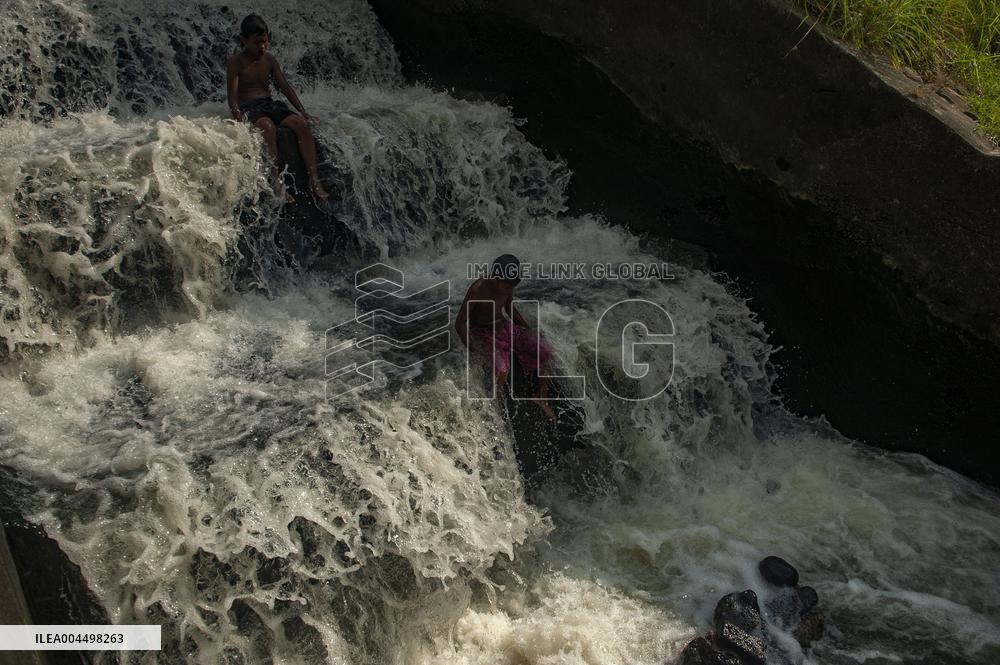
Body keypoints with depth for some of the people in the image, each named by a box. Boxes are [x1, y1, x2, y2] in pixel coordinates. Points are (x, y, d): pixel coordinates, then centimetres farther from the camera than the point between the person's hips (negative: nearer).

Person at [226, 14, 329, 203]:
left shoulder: (269, 60, 13)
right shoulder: (235, 63, -1)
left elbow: (284, 86, 11)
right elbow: (232, 95, -9)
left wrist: (301, 110, 0)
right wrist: (238, 119, -26)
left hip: (270, 103, 5)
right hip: (248, 107, -5)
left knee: (301, 123, -25)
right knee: (268, 126, -41)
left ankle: (313, 178, -31)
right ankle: (276, 181, -44)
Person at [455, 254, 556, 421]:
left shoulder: (507, 286, -7)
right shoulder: (477, 289, -26)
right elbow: (460, 324, -21)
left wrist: (532, 333, 9)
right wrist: (473, 350, -24)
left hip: (503, 326, 6)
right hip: (480, 333, -6)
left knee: (545, 351, -8)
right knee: (502, 369, -35)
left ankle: (541, 396, 11)